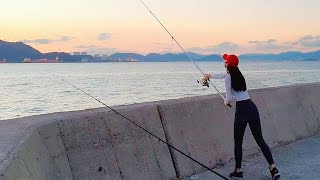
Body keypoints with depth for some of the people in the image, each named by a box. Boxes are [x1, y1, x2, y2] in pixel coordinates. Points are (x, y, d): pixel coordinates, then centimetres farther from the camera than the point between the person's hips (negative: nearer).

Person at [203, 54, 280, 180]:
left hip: (242, 110, -7)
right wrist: (210, 75, 53)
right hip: (252, 107, 7)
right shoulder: (237, 73, 17)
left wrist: (226, 102, 19)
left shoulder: (228, 77, -5)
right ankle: (273, 168, 3)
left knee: (238, 142, 7)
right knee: (260, 140, 8)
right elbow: (222, 75, 36)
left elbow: (229, 98, -5)